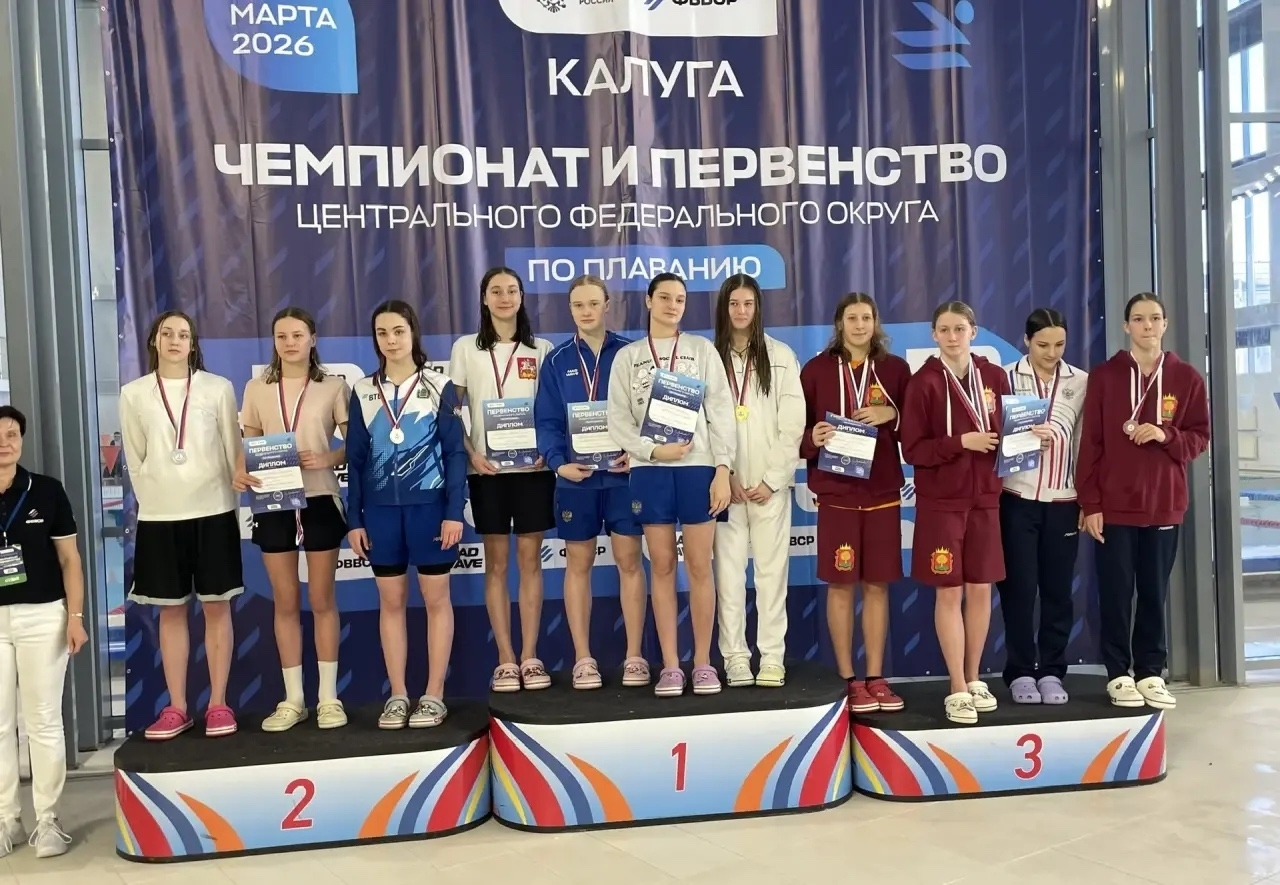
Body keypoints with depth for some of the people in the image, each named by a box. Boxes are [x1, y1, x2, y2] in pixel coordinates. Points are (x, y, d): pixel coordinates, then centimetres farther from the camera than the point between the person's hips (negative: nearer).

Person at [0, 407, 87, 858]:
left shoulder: (47, 491, -2)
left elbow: (69, 558, 1)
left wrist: (75, 617, -5)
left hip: (42, 617, -1)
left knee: (43, 722, 6)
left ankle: (47, 820, 14)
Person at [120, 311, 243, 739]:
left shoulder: (218, 388, 1)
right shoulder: (133, 394, 5)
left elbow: (233, 451, 3)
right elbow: (134, 459, 8)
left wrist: (236, 500, -1)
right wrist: (153, 500, 4)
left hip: (213, 512, -1)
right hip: (158, 516, 1)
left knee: (216, 607, 3)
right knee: (171, 611, 7)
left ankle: (218, 704, 11)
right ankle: (176, 707, 16)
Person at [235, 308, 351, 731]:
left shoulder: (334, 387, 0)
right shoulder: (257, 389, 7)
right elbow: (248, 445, 10)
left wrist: (328, 459, -20)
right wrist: (240, 473, -11)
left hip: (320, 500, -2)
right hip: (273, 503, 2)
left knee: (322, 600, 5)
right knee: (285, 602, 9)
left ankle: (328, 696, 15)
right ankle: (293, 698, 19)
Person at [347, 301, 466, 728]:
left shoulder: (440, 386, -1)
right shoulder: (362, 391, 7)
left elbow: (454, 452, -2)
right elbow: (356, 459, 8)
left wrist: (454, 511, -9)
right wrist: (354, 519, 4)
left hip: (429, 504, -2)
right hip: (381, 508, 3)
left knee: (436, 598, 4)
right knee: (391, 601, 8)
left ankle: (434, 696, 13)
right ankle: (397, 695, 18)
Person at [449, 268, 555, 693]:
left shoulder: (541, 350, 8)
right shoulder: (466, 348, 5)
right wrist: (470, 453, -10)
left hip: (533, 467, 1)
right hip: (487, 468, 0)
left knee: (530, 560, 3)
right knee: (496, 563, 3)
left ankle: (530, 657, 10)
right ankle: (505, 660, 10)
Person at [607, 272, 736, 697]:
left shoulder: (703, 350, 7)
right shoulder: (627, 356, 9)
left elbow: (721, 412, 1)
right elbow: (618, 419, 3)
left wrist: (723, 470, -7)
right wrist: (652, 449, -12)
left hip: (698, 466, -1)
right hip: (649, 469, 1)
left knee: (700, 567, 1)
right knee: (661, 567, 4)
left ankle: (703, 663, 11)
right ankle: (670, 665, 11)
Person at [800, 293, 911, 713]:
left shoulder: (896, 369, 6)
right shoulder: (816, 369, 2)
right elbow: (796, 428, 2)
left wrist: (893, 415, -11)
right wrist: (812, 438, -18)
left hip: (883, 492, 2)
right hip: (836, 492, -1)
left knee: (877, 586, 7)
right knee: (841, 585, 3)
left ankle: (876, 678, 17)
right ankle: (849, 679, 13)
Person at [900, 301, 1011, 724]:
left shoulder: (994, 376, 6)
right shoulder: (923, 382, -6)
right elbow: (913, 449, -8)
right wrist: (962, 442, -19)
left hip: (985, 499, 4)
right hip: (941, 502, -3)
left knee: (981, 590, 8)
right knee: (950, 593, 0)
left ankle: (974, 680, 24)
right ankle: (958, 690, 9)